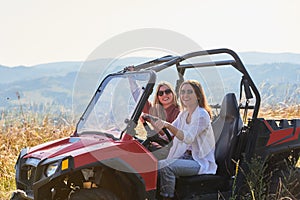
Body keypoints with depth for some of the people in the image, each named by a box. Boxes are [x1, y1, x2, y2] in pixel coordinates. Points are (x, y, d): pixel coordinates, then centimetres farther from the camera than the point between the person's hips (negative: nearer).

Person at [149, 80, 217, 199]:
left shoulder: (202, 115, -13)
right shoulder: (183, 114, 13)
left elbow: (189, 138, -28)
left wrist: (168, 125, -40)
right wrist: (151, 122, -8)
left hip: (200, 161, -8)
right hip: (185, 157, 8)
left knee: (165, 166, -28)